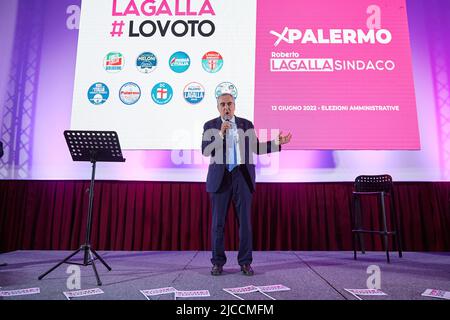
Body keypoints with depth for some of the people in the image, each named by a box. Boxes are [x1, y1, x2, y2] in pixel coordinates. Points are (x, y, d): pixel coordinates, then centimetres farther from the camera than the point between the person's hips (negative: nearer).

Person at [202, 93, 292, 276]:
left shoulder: (246, 124, 9)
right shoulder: (210, 126, 5)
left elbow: (256, 148, 13)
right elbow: (205, 151, -5)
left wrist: (277, 143, 3)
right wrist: (220, 134, -15)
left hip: (242, 177, 1)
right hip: (220, 178, -1)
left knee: (245, 221, 3)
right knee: (218, 221, 4)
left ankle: (245, 262, 15)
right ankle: (218, 262, 17)